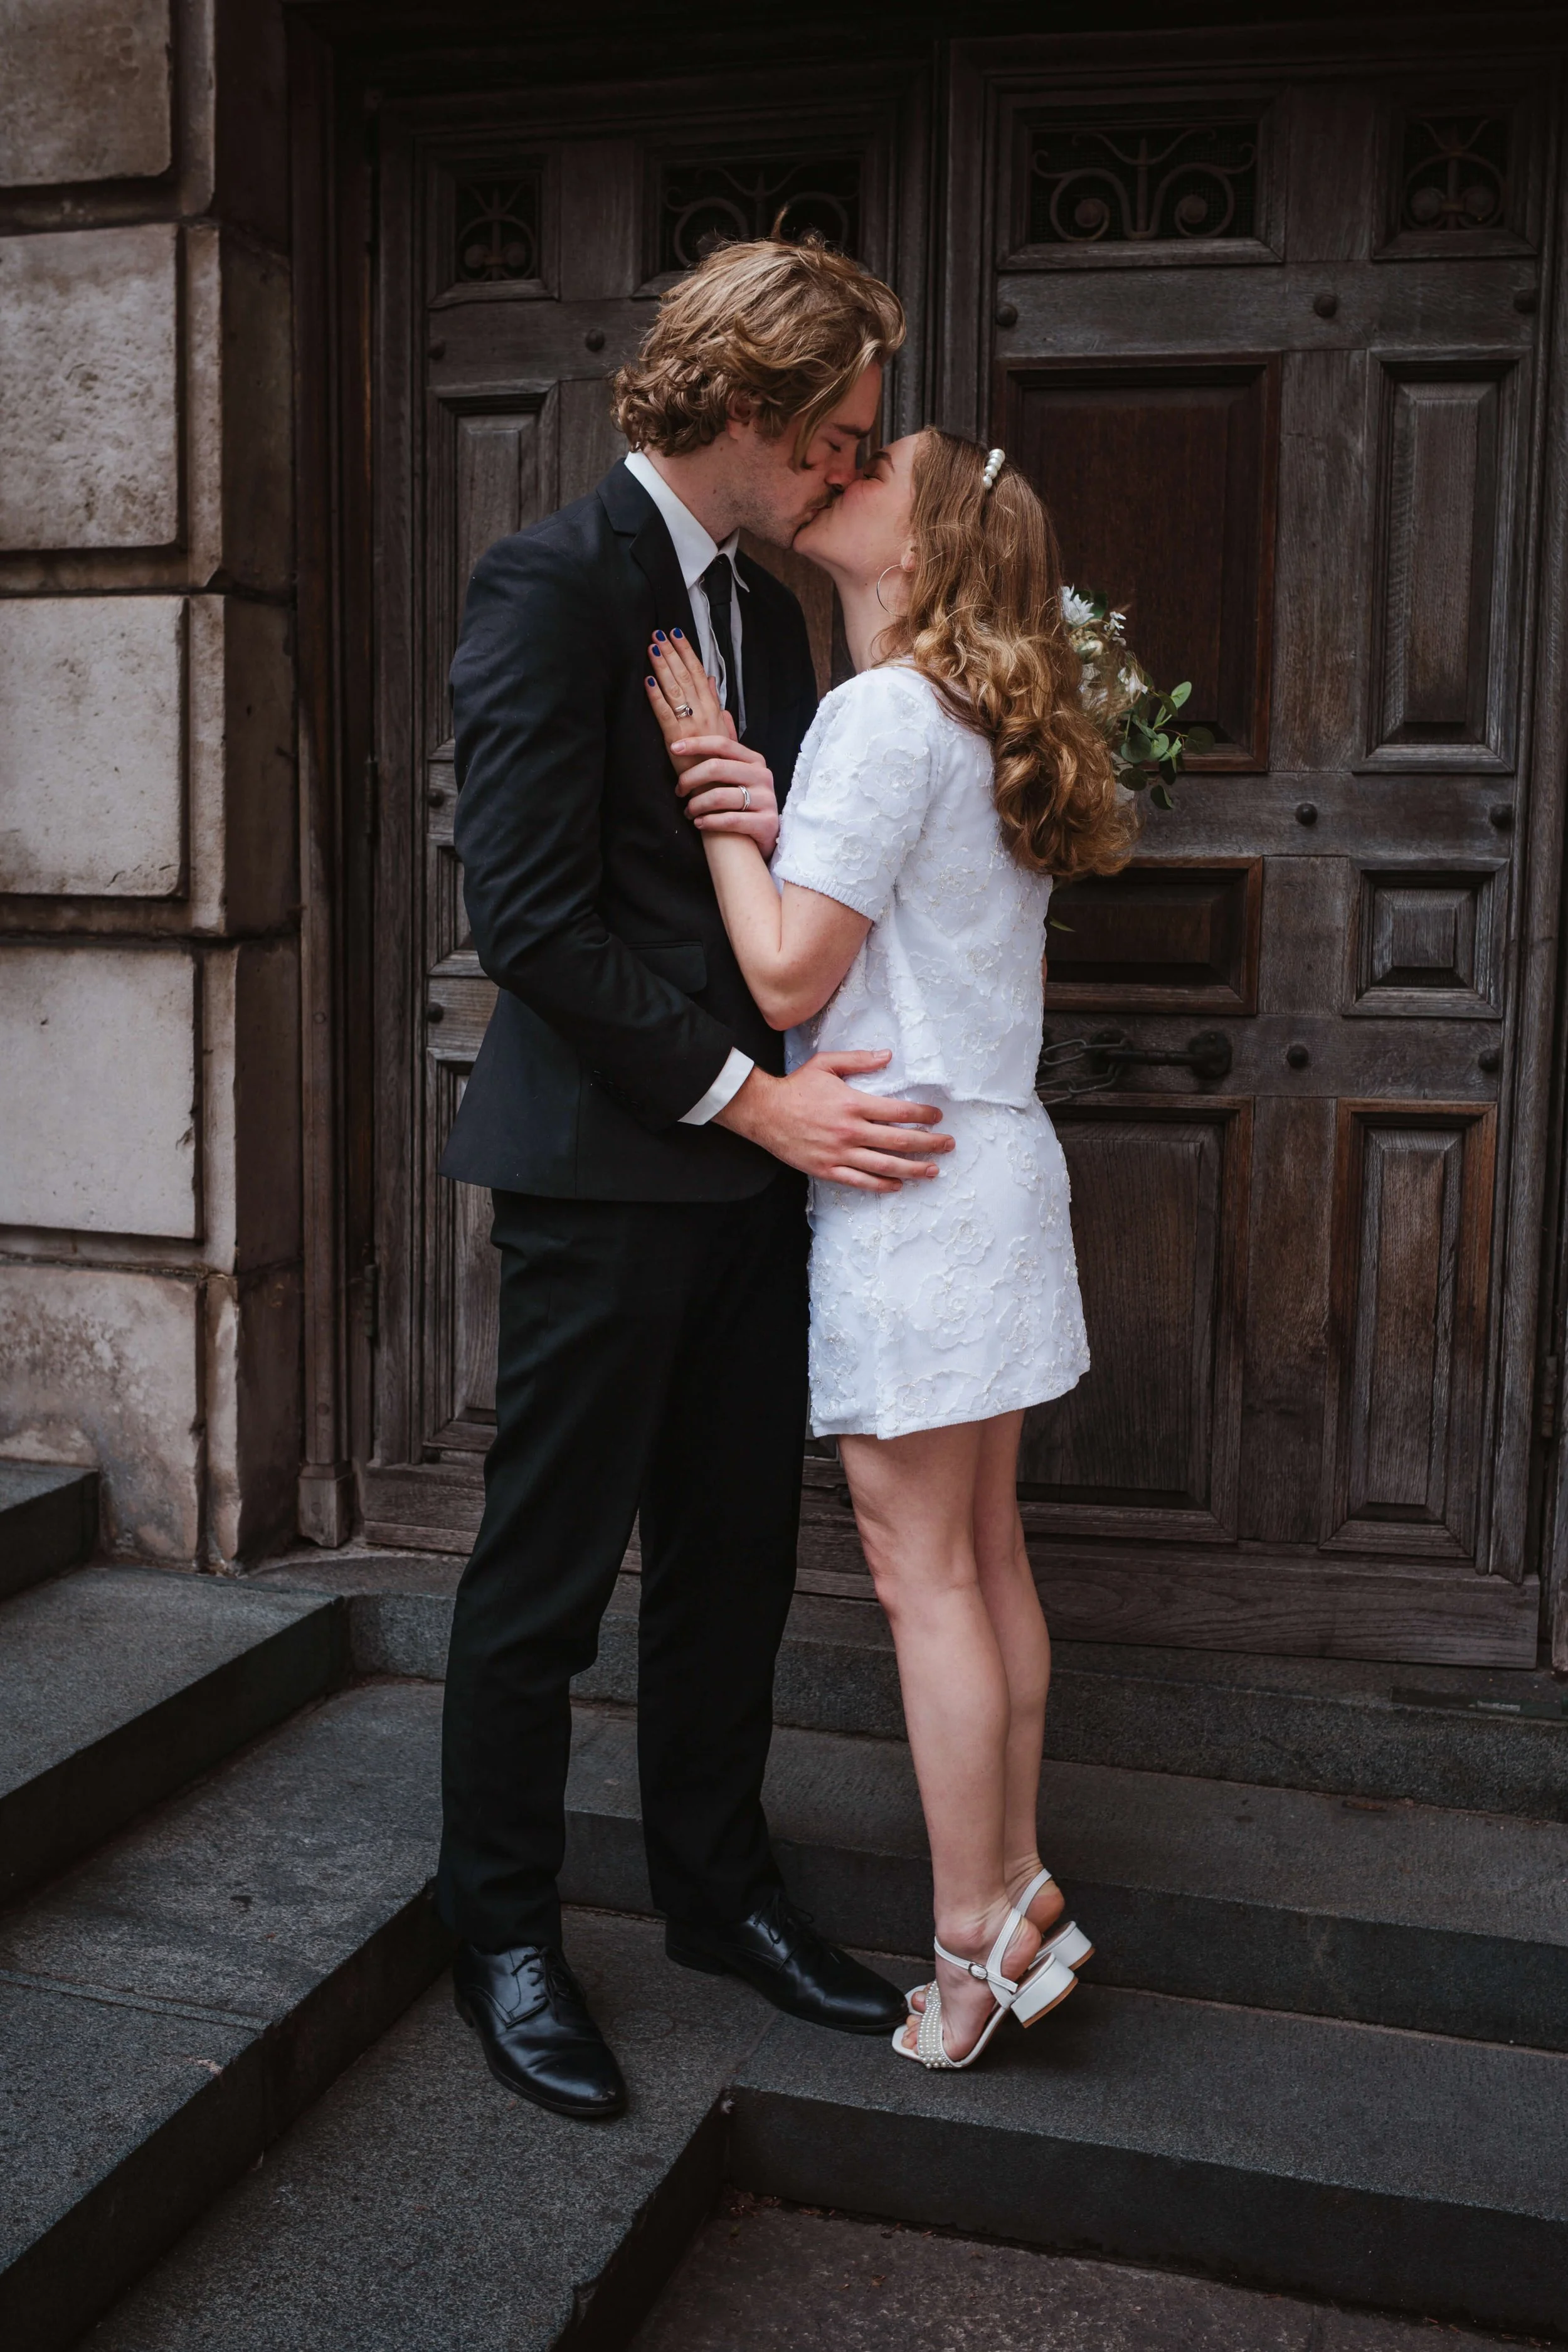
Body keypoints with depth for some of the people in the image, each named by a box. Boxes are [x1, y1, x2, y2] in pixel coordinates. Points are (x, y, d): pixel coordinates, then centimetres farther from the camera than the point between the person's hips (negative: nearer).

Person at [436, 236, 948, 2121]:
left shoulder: (764, 607, 15)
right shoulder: (553, 585, -11)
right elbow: (528, 912, -17)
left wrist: (779, 831, -6)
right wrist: (749, 1097, -16)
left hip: (753, 1150, 8)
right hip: (605, 1166, -8)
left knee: (736, 1555, 15)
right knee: (547, 1570, 4)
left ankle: (716, 1887, 32)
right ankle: (502, 1932, 22)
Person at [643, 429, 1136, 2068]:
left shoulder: (884, 713, -14)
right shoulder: (985, 723, 15)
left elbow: (787, 974, -17)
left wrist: (719, 796, -8)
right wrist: (749, 788, 1)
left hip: (910, 1179, -9)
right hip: (988, 1161, 9)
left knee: (921, 1568, 0)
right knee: (984, 1555, 14)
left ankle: (974, 1942, 11)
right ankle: (1018, 1889, 24)